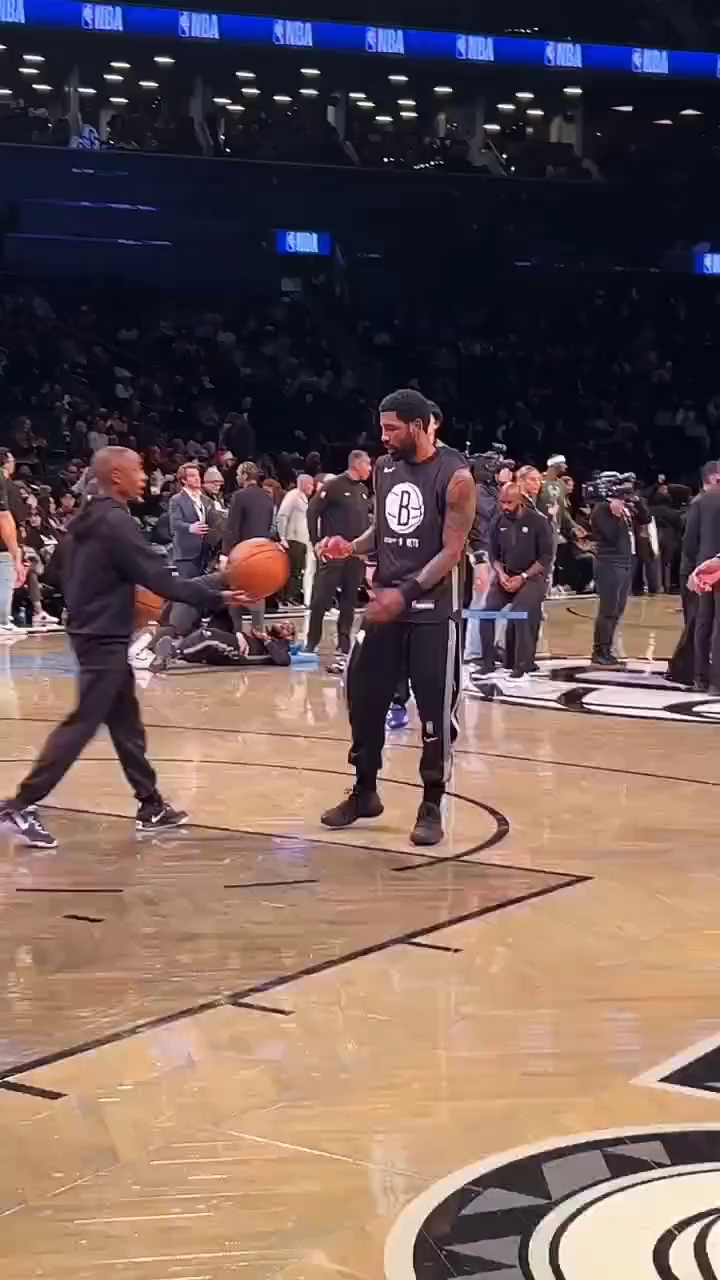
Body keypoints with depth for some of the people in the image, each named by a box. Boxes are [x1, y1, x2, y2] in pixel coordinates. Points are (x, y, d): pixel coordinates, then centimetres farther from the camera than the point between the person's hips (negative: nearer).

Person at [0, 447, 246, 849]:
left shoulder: (87, 520, 11)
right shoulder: (116, 523, -18)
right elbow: (161, 580, -21)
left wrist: (125, 601, 23)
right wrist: (218, 597, -19)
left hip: (92, 632, 10)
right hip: (106, 639, -10)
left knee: (126, 722, 14)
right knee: (83, 723, -7)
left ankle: (151, 806, 21)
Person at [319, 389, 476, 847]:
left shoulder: (455, 476, -13)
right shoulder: (385, 468, 7)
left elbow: (452, 552, -16)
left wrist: (407, 592, -24)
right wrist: (352, 546, -2)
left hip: (434, 612, -6)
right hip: (386, 602, 6)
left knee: (435, 713, -1)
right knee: (364, 697, 9)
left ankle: (432, 807, 11)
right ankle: (365, 792, 25)